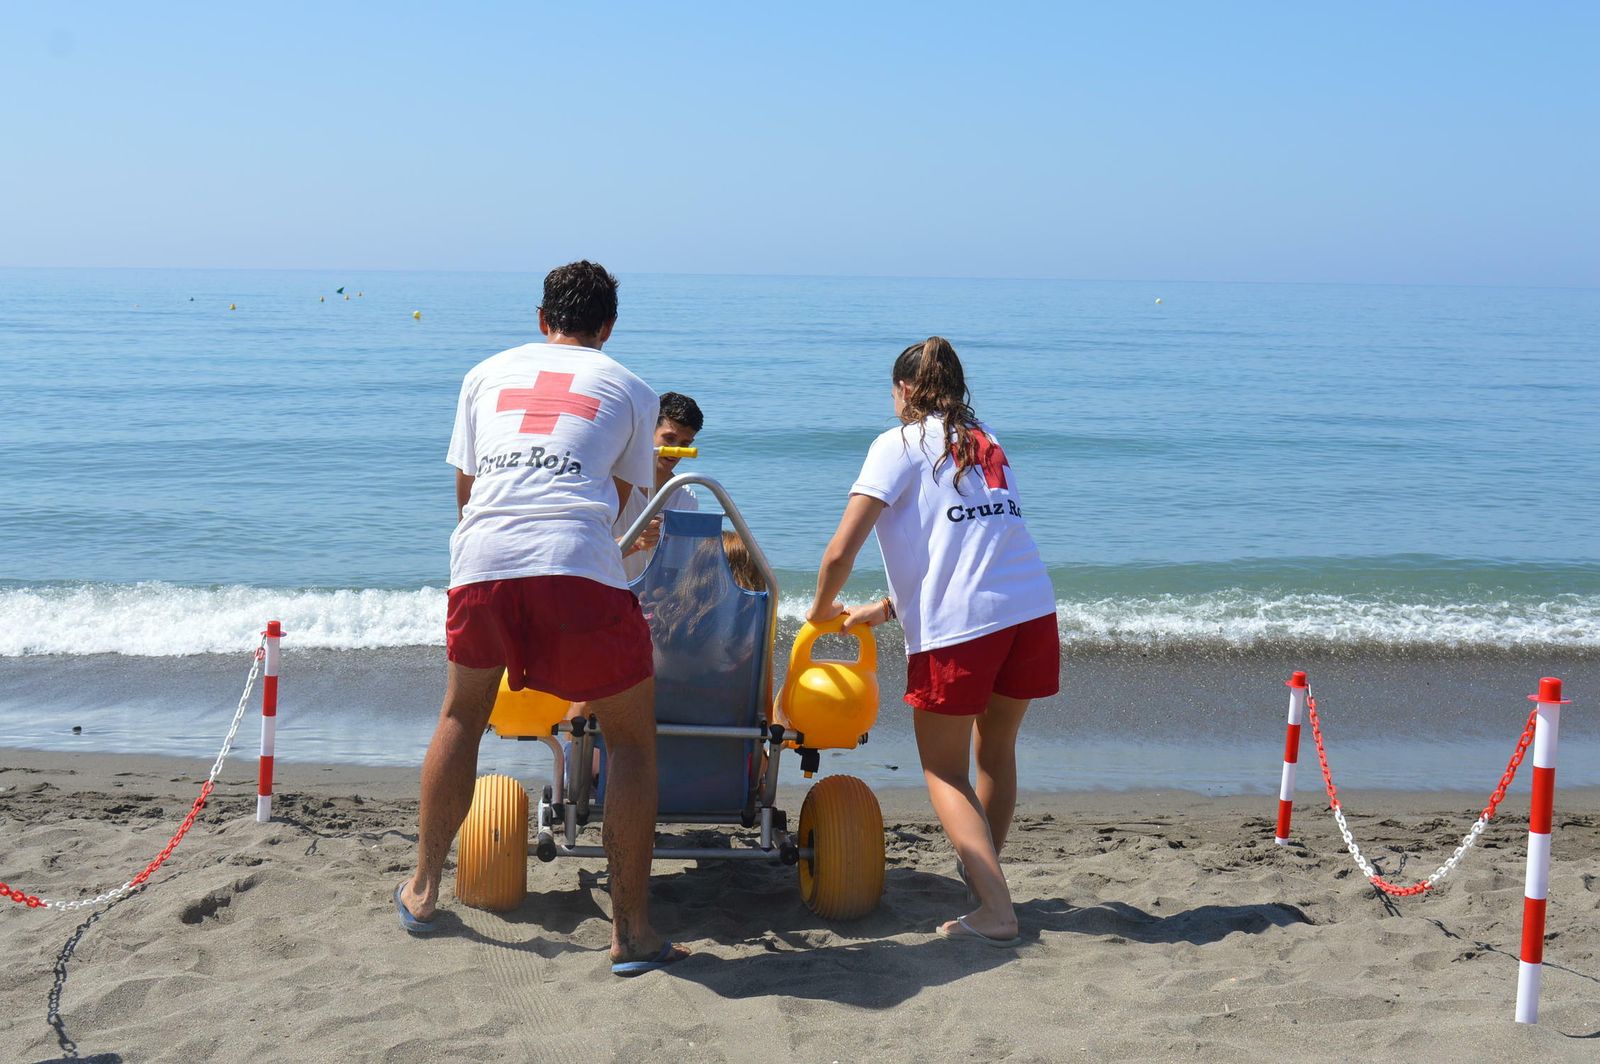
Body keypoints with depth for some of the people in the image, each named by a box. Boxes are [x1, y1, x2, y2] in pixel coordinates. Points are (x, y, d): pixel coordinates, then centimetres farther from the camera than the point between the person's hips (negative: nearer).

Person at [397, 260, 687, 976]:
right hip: (577, 568, -3)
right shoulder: (630, 390, 19)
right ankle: (631, 931, 10)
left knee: (461, 717, 26)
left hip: (480, 560, 3)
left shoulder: (488, 373, 24)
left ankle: (422, 891, 35)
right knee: (633, 741, 12)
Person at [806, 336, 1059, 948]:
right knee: (996, 747, 24)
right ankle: (982, 870, 39)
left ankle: (995, 911, -1)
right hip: (1032, 610, 6)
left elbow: (840, 553, -3)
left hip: (957, 624, -6)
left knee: (944, 770, 9)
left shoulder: (900, 445, 3)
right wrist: (887, 609, 29)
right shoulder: (986, 442, 22)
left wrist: (821, 610, 16)